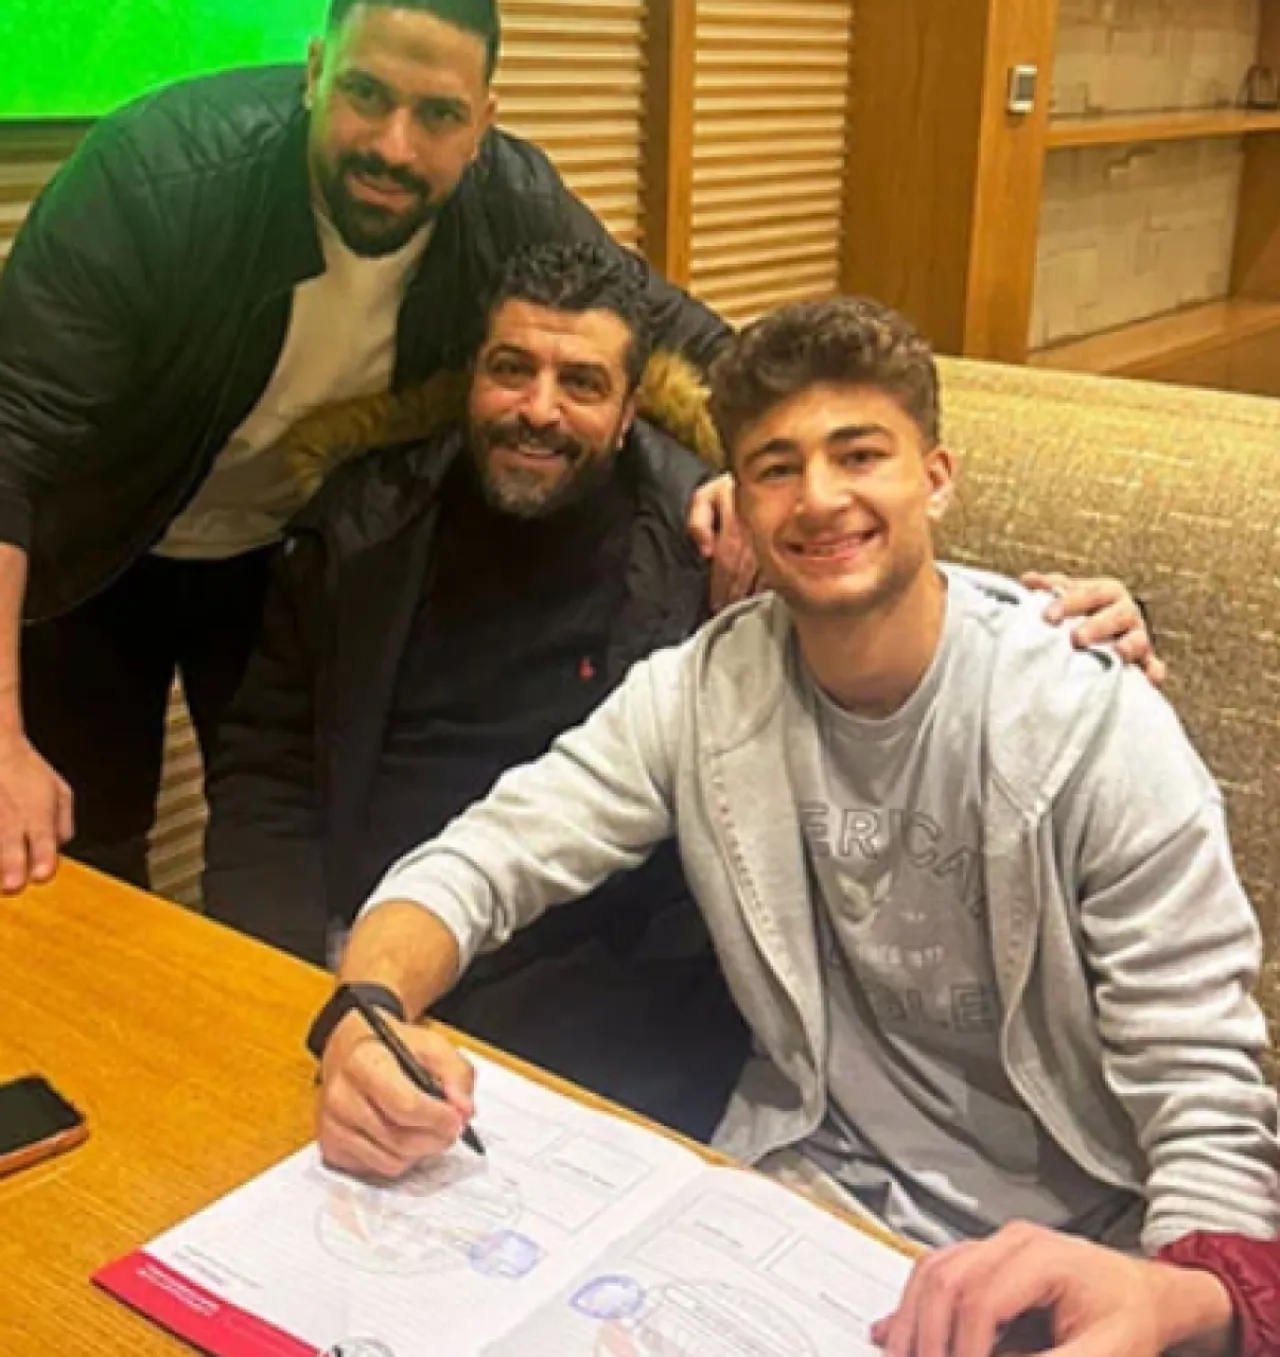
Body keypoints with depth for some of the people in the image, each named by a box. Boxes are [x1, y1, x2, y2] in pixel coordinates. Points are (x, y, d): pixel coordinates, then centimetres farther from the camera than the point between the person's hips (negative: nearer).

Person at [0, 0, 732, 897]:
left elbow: (683, 335, -8)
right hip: (94, 554, -2)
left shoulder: (512, 206, -22)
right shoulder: (157, 175, -32)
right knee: (75, 861, 5)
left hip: (296, 553, 3)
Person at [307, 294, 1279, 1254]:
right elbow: (471, 868, -9)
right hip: (808, 1178, 1)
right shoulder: (701, 693, -6)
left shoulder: (1101, 731, -17)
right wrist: (363, 1023, -31)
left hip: (1070, 1238, -1)